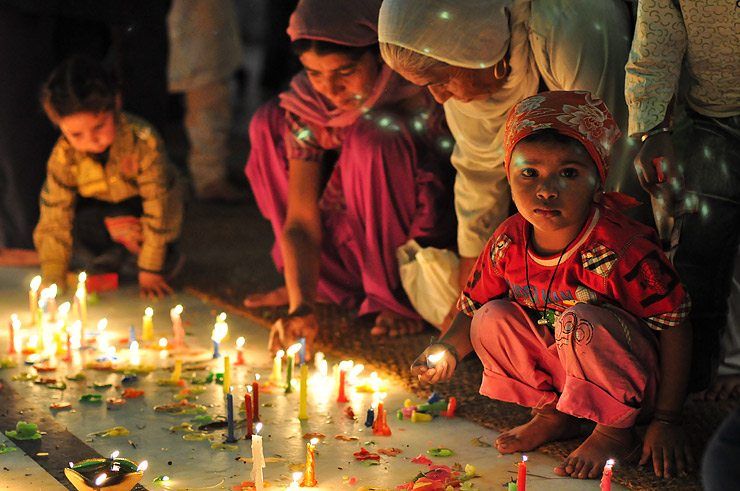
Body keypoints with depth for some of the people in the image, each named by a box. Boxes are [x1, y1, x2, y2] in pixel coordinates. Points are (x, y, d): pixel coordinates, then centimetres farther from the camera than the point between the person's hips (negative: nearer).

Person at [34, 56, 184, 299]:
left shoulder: (142, 140, -34)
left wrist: (149, 271, -25)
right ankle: (109, 252, 3)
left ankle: (167, 254, -1)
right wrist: (53, 283, -26)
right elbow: (53, 222, -20)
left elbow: (157, 205, -28)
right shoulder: (63, 157, -24)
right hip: (103, 207, 3)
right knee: (75, 214, -28)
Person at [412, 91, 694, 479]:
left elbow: (675, 329, -21)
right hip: (558, 373, 6)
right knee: (493, 319, -11)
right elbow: (472, 309, 3)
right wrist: (448, 350, -21)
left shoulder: (622, 248, -27)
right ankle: (552, 412, 6)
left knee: (581, 321, -32)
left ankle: (616, 433, -12)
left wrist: (665, 421, -21)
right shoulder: (508, 243, -10)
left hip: (634, 385, -5)